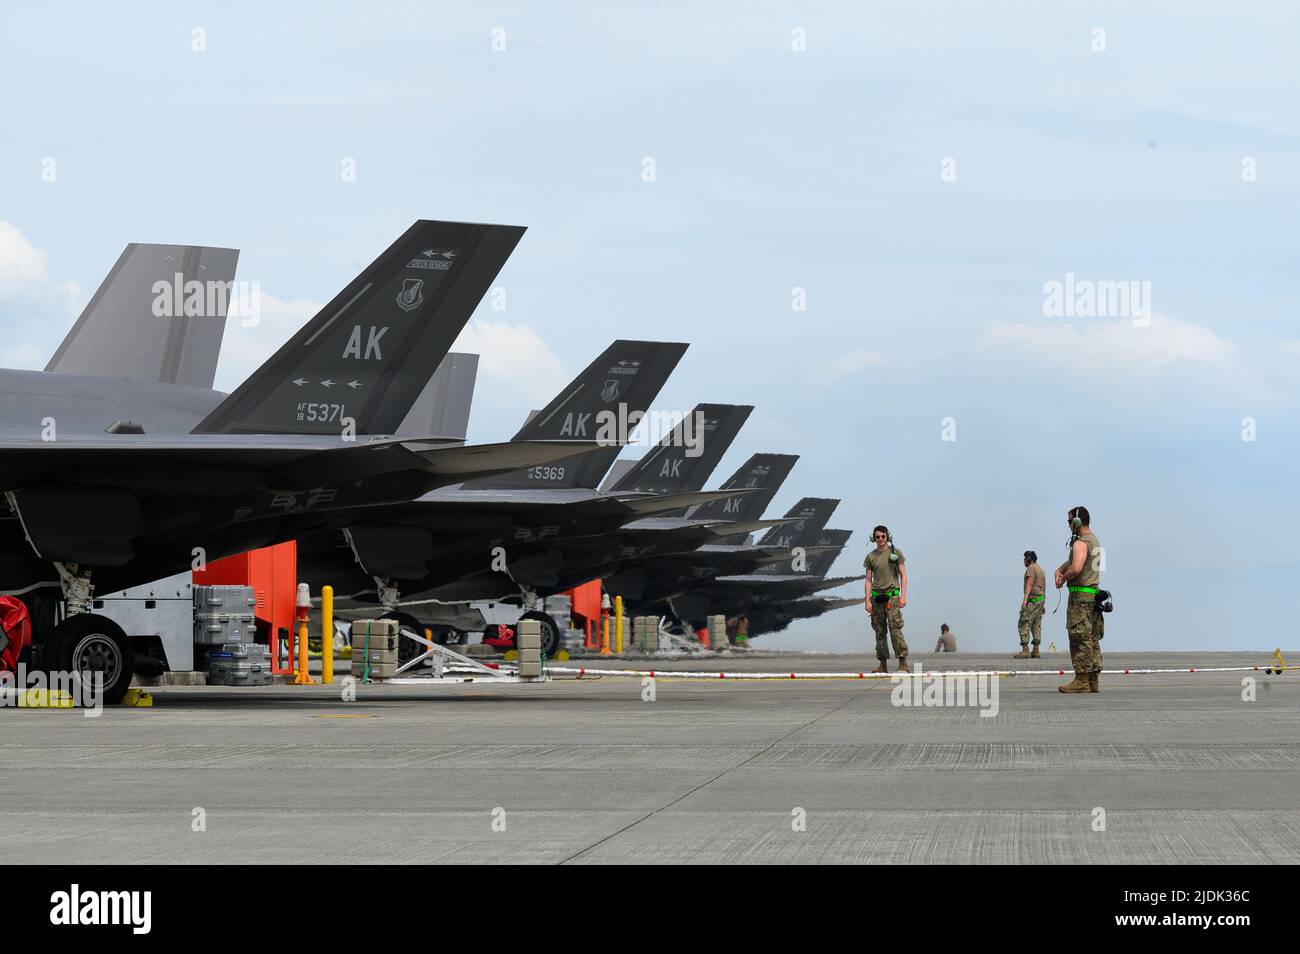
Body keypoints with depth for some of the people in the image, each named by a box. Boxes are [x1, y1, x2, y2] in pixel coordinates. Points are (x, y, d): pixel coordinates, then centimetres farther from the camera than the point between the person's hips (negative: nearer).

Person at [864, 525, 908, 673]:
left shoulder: (896, 552, 5)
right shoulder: (870, 556, 11)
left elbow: (903, 575, 3)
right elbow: (868, 580, 10)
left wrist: (903, 596, -7)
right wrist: (867, 601, 1)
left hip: (892, 595, -3)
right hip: (876, 597, 3)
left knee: (895, 630, -13)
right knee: (880, 632, 3)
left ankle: (903, 663, -14)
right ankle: (883, 665, 6)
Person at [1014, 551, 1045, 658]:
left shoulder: (1031, 568, -8)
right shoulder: (1041, 570, 21)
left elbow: (1029, 584, -19)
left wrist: (1024, 599, -26)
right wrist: (1041, 604, 26)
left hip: (1032, 600, -10)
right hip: (1040, 599, 10)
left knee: (1024, 624, -11)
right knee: (1036, 625, 8)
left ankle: (1025, 651, -19)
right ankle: (1035, 651, 4)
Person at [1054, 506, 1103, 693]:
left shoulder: (1081, 543, -13)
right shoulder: (1095, 541, 19)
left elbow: (1076, 568, -25)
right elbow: (1073, 560, 26)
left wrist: (1063, 578, -7)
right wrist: (1059, 569, 9)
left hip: (1080, 595, -10)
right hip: (1094, 593, 10)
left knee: (1080, 639, -9)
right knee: (1092, 640, 9)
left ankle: (1082, 681, -12)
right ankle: (1093, 681, 9)